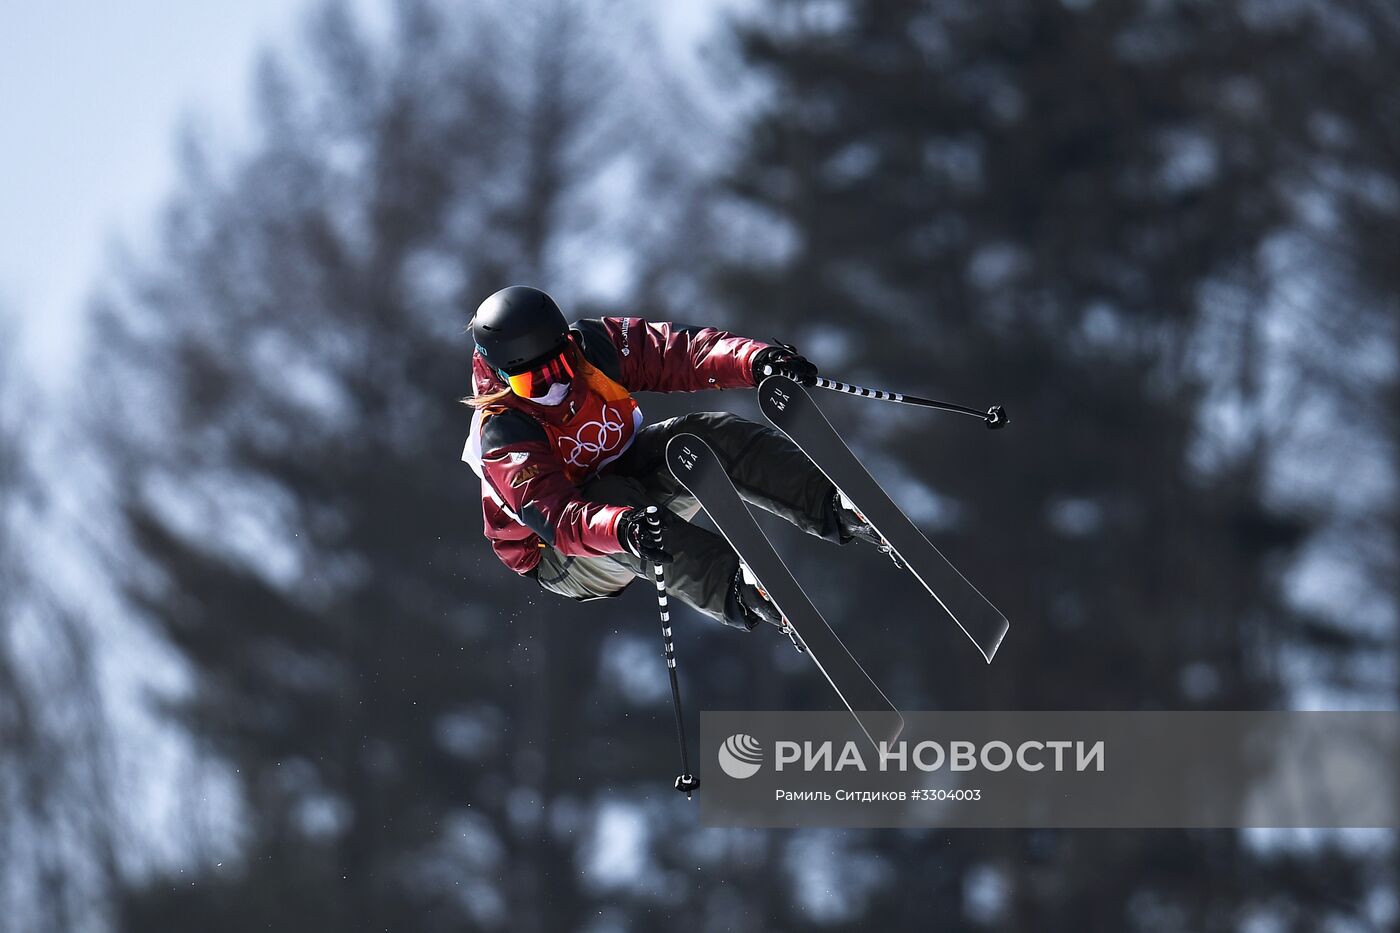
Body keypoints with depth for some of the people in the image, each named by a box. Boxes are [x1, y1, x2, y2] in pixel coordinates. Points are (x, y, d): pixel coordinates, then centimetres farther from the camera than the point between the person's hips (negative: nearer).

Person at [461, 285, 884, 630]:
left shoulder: (591, 348, -14)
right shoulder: (503, 434, -28)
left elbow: (677, 352, -19)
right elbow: (551, 512, -42)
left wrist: (756, 360, -37)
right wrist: (623, 528, -60)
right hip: (565, 561, -6)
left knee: (712, 434, -19)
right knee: (616, 497, -38)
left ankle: (833, 506, -29)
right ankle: (735, 591, -52)